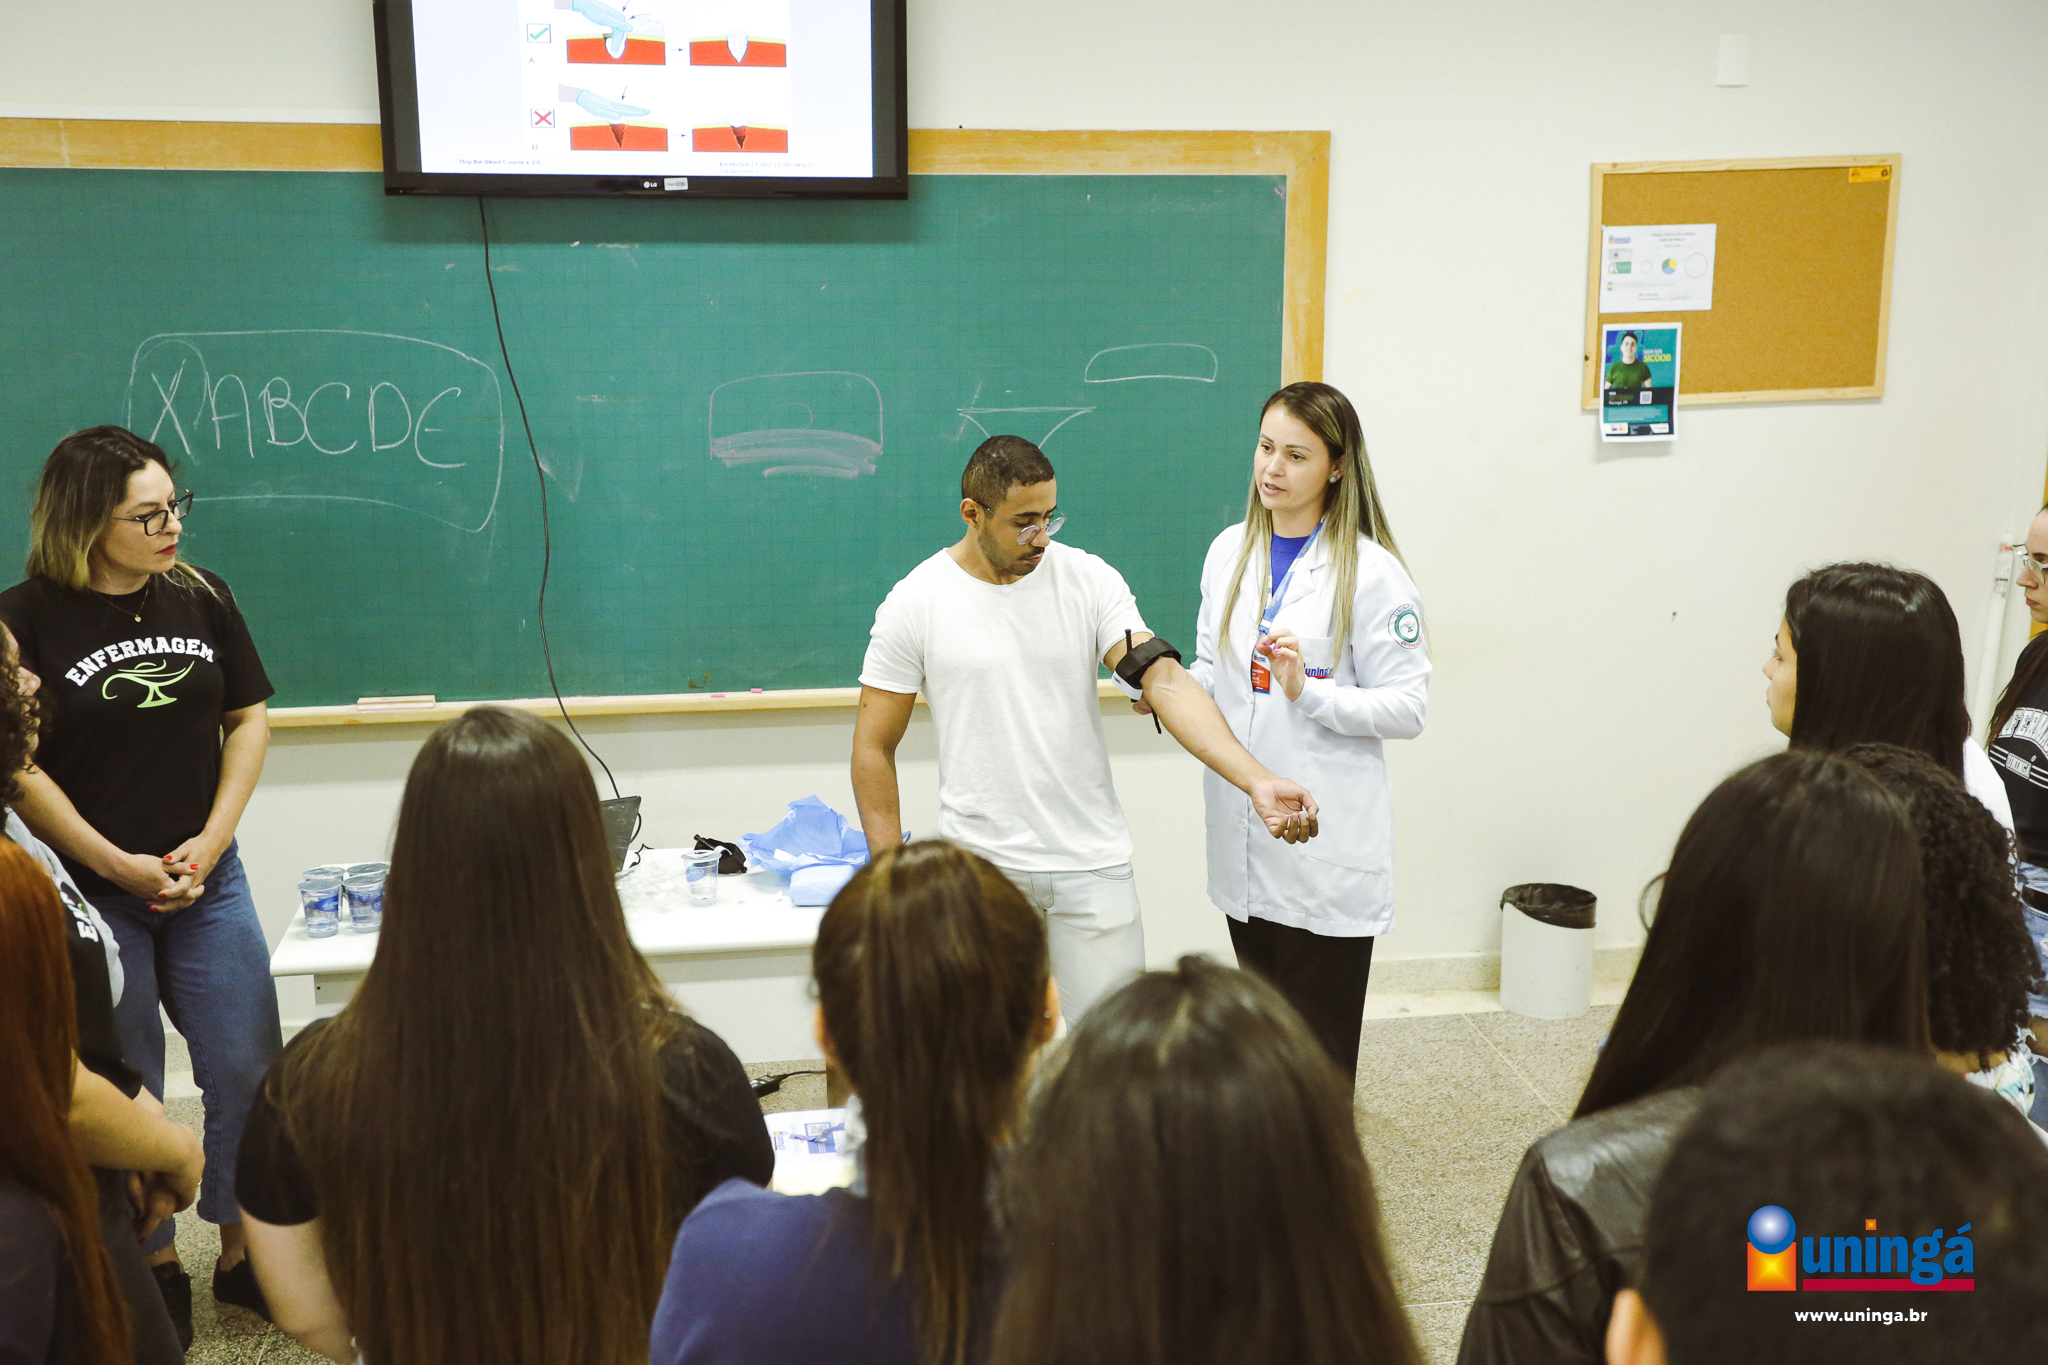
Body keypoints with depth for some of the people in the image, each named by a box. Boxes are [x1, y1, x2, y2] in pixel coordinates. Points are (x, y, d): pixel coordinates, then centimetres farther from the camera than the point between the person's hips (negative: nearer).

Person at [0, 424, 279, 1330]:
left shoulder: (202, 598, 2)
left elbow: (249, 720, 6)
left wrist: (210, 841, -5)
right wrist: (119, 865, -13)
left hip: (206, 882, 3)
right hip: (90, 894, -3)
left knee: (246, 1070, 5)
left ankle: (243, 1254, 23)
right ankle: (153, 1267, 26)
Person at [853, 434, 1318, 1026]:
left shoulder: (1089, 579, -2)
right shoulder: (914, 604, -5)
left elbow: (1164, 680, -14)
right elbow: (874, 747, 0)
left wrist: (1257, 781, -27)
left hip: (1092, 863, 1)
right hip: (979, 867, -1)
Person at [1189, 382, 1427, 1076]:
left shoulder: (1370, 573, -10)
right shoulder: (1229, 552, 8)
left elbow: (1406, 710, -11)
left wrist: (1307, 690, -24)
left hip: (1326, 846, -5)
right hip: (1241, 837, 6)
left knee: (1318, 1049, 3)